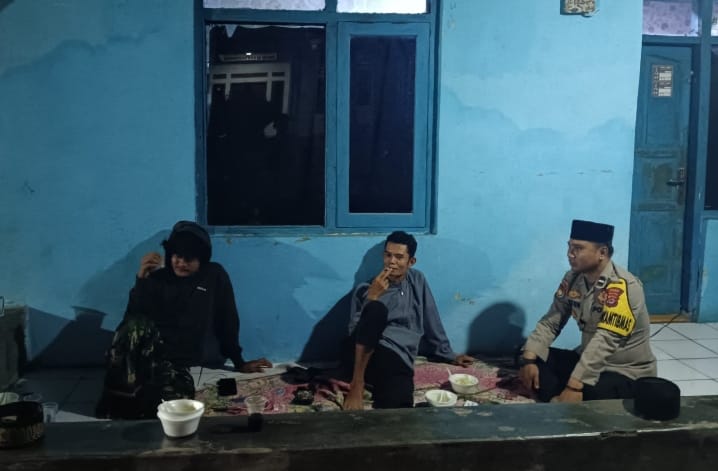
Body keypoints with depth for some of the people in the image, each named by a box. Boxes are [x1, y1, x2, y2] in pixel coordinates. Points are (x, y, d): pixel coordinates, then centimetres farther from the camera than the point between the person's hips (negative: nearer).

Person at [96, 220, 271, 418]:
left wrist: (239, 362, 13)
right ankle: (121, 399, -28)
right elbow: (133, 317, 0)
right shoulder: (157, 278, 13)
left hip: (199, 357, -2)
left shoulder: (215, 276, 10)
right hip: (158, 352, 2)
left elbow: (228, 322, 13)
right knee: (135, 325, -34)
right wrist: (141, 279, -9)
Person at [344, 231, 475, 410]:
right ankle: (356, 385, -32)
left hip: (399, 360, 0)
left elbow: (431, 322, 23)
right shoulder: (366, 289, 7)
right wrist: (372, 298, -12)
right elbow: (355, 331, -2)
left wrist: (449, 355, 24)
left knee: (397, 408, -37)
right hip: (366, 355, 0)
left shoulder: (417, 281, 16)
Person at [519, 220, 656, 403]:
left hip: (627, 373, -8)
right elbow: (550, 322, -1)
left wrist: (574, 386, -40)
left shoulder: (623, 287, -24)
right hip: (588, 361, 8)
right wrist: (529, 358, -18)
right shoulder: (573, 278, 0)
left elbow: (604, 342, -33)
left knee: (588, 394, -37)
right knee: (531, 357, -8)